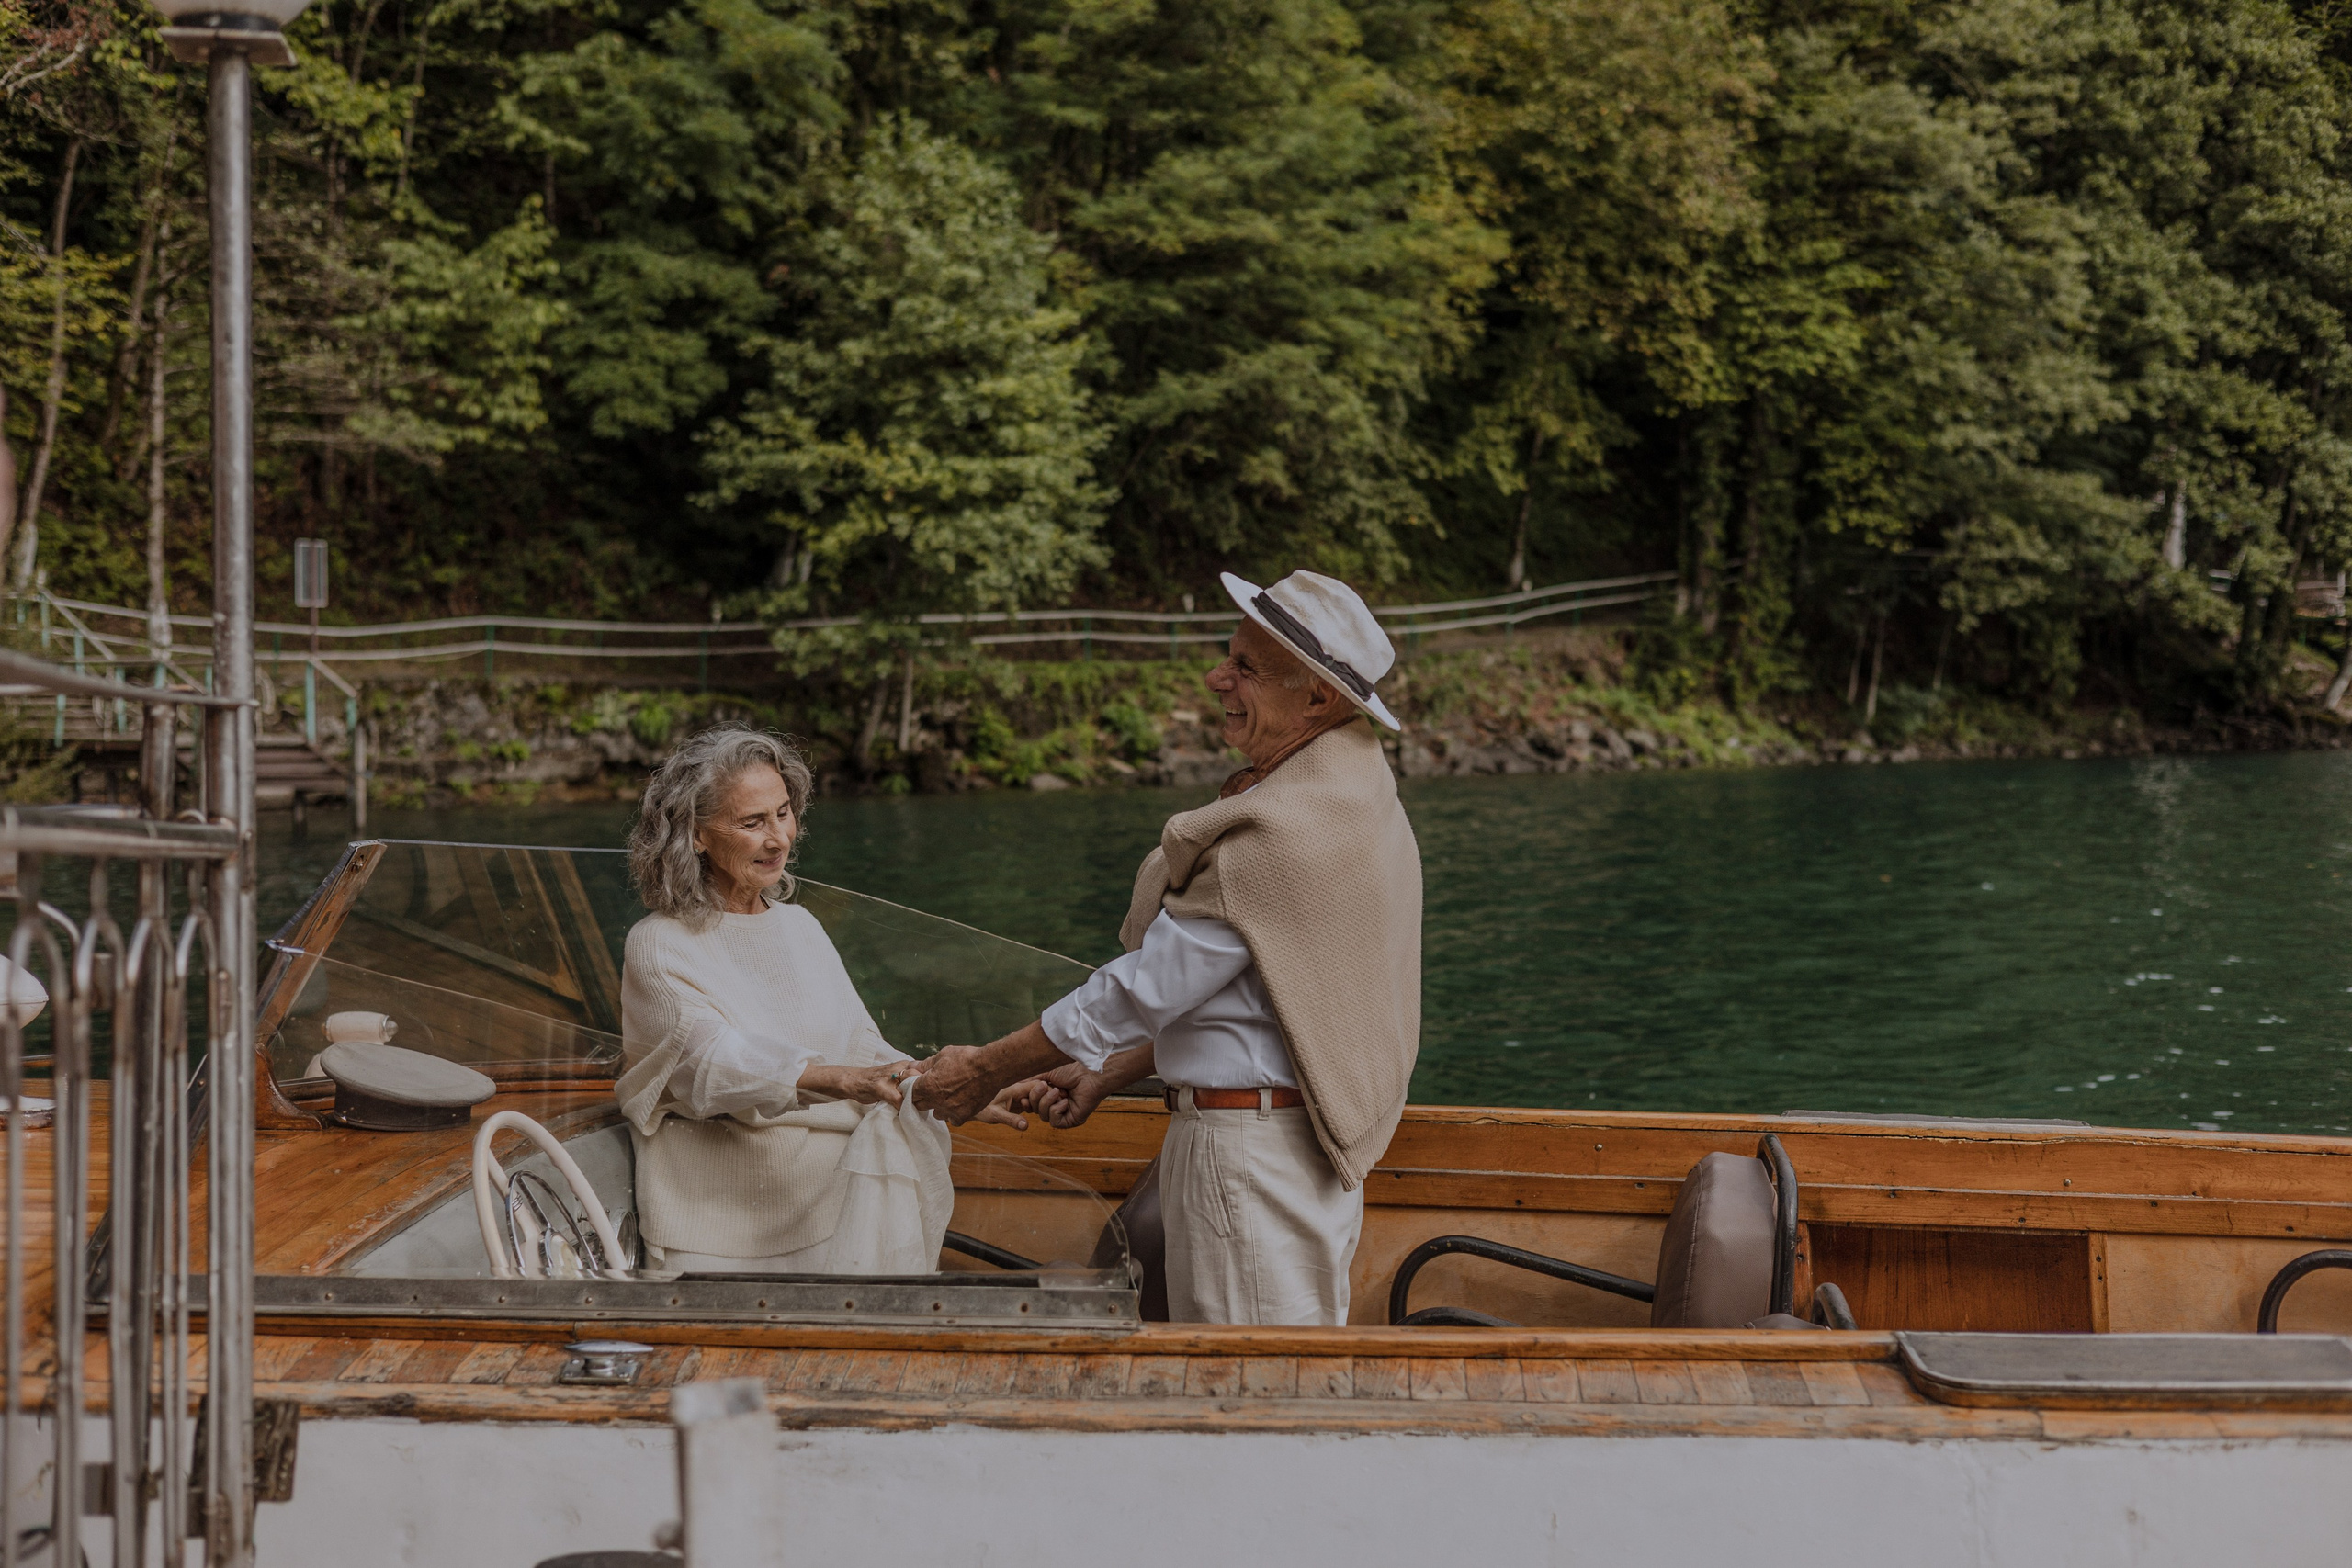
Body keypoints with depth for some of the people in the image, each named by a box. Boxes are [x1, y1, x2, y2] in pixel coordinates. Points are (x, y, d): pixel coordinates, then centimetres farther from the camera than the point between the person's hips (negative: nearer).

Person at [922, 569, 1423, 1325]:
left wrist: (986, 1070, -6)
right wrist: (1106, 1073, 16)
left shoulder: (1283, 831, -22)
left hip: (1247, 1145, -10)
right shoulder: (1345, 797, 12)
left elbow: (1149, 986, -17)